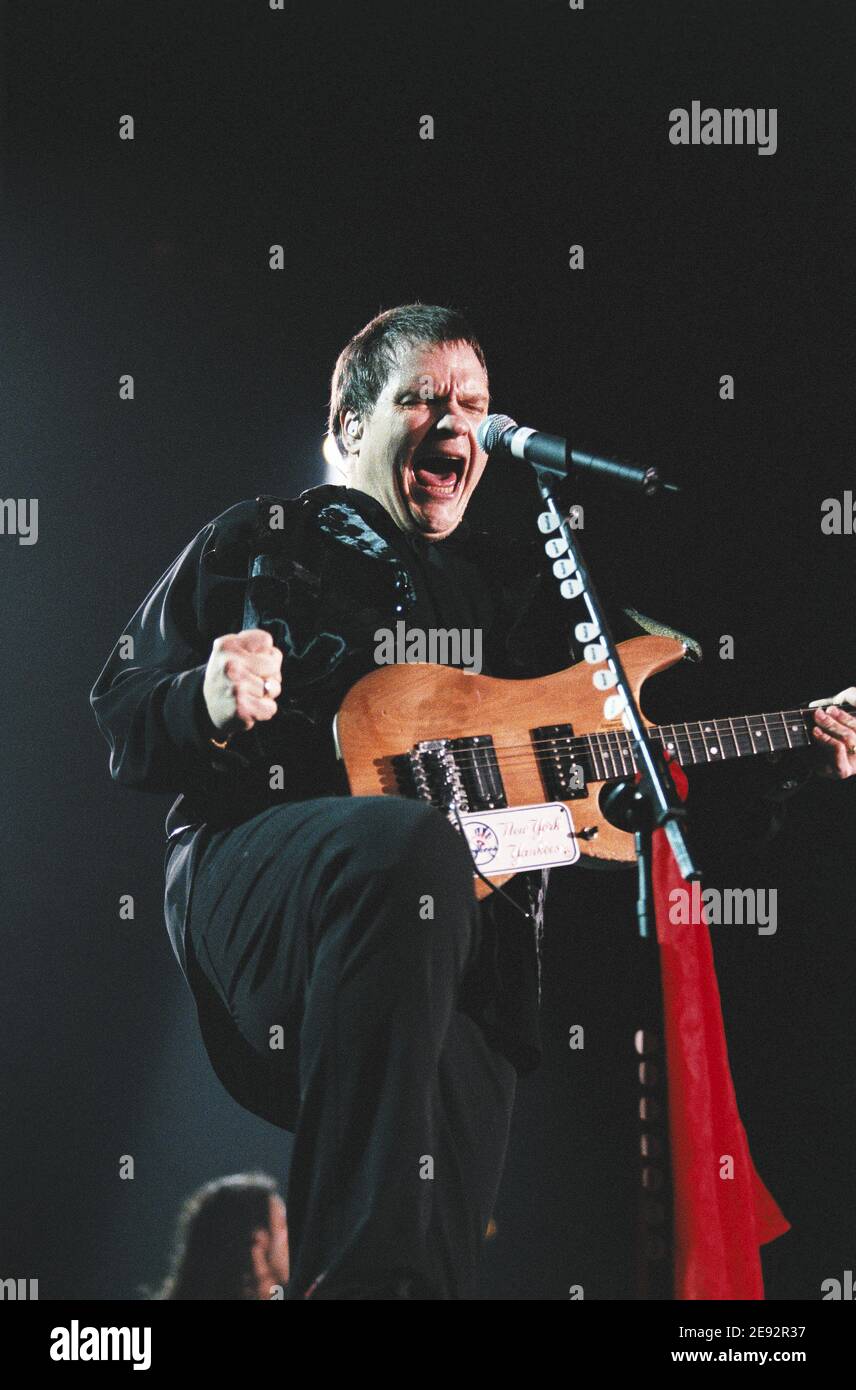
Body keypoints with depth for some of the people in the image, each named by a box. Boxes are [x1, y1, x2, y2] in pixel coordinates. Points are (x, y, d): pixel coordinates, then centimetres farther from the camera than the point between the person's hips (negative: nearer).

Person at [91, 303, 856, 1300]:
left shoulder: (517, 583, 30)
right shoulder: (256, 542, 20)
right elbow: (119, 714, 15)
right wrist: (209, 706, -9)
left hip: (465, 930, 3)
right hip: (253, 871, -3)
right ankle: (361, 1273, -41)